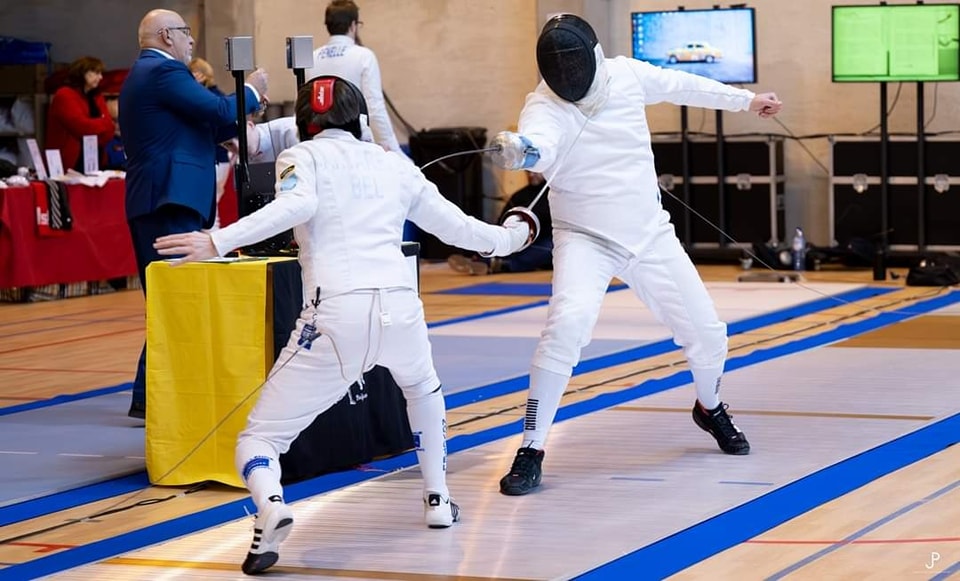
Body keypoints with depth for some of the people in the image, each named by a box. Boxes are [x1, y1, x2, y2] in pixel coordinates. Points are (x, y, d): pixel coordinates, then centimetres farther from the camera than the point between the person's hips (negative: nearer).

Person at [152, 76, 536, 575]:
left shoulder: (301, 157, 10)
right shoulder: (393, 163, 22)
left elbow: (296, 206, -13)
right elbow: (457, 229, 30)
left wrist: (217, 242, -19)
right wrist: (511, 237, 50)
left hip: (337, 317, -4)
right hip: (399, 308, 4)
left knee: (260, 438, 5)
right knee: (422, 389, 41)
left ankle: (271, 511, -26)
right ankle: (437, 499, 40)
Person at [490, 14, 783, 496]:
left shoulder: (624, 73, -10)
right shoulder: (544, 108, -24)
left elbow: (679, 85, 10)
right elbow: (540, 146, -48)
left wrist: (745, 99, 21)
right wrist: (518, 150, -73)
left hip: (649, 237, 4)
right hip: (585, 240, -4)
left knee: (706, 334, 9)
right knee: (567, 326, -31)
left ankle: (709, 407, 44)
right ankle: (531, 452, -21)